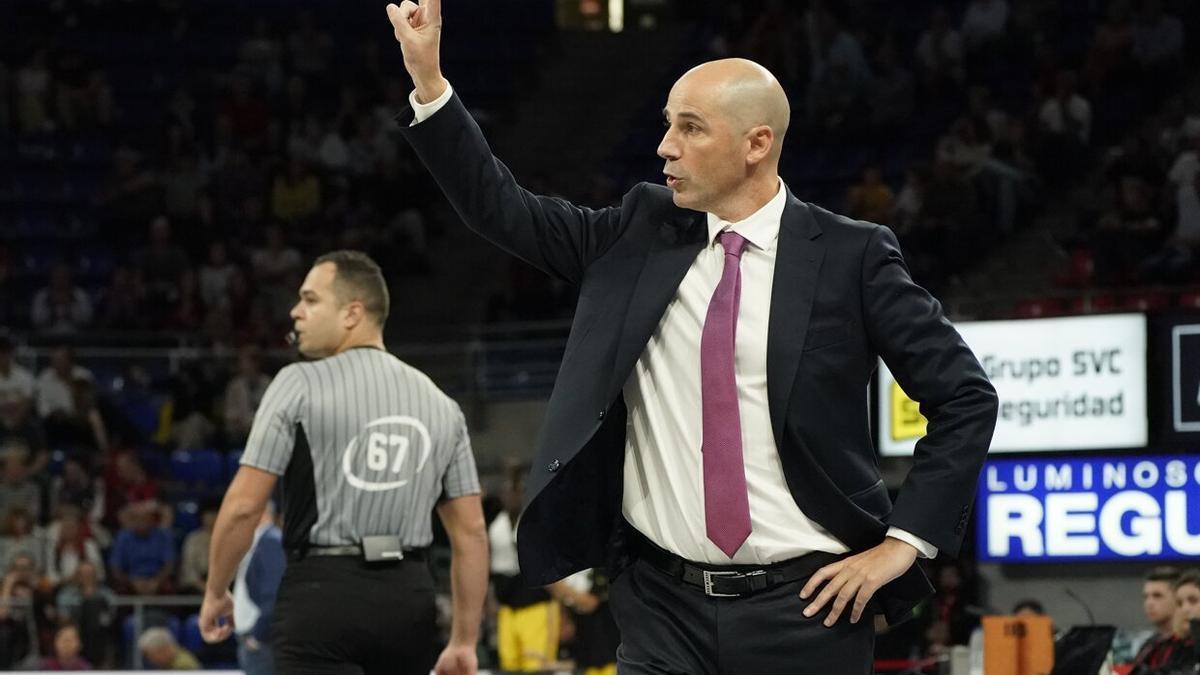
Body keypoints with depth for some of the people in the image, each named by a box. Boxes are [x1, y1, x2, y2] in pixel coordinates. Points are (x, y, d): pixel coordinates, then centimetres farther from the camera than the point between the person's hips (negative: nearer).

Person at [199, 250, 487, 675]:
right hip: (409, 595, 5)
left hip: (322, 593, -5)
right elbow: (471, 530, 11)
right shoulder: (440, 403, 13)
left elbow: (244, 505, -6)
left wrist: (215, 591, 9)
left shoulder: (300, 384, -2)